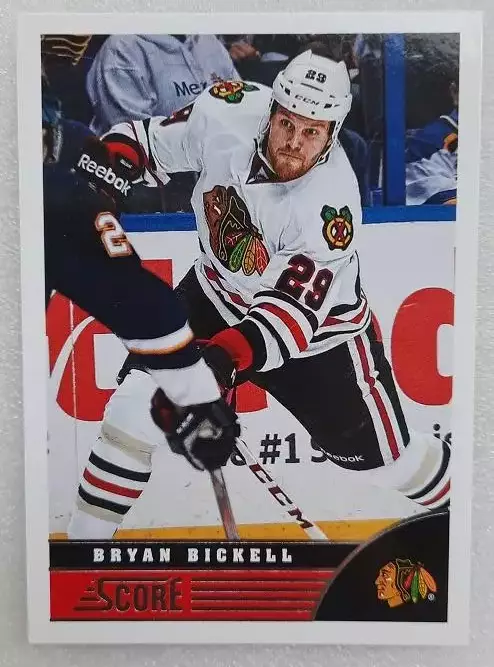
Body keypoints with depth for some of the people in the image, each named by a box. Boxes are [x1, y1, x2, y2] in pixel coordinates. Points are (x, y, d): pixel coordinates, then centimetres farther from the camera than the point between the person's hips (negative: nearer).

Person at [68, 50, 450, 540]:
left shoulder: (332, 204, -30)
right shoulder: (227, 112, -18)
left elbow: (291, 306, -33)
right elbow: (157, 137, 0)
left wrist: (228, 355, -46)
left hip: (316, 325, -3)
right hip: (219, 289, 4)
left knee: (381, 457, 2)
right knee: (135, 404, -3)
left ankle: (451, 490, 36)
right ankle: (89, 530, 19)